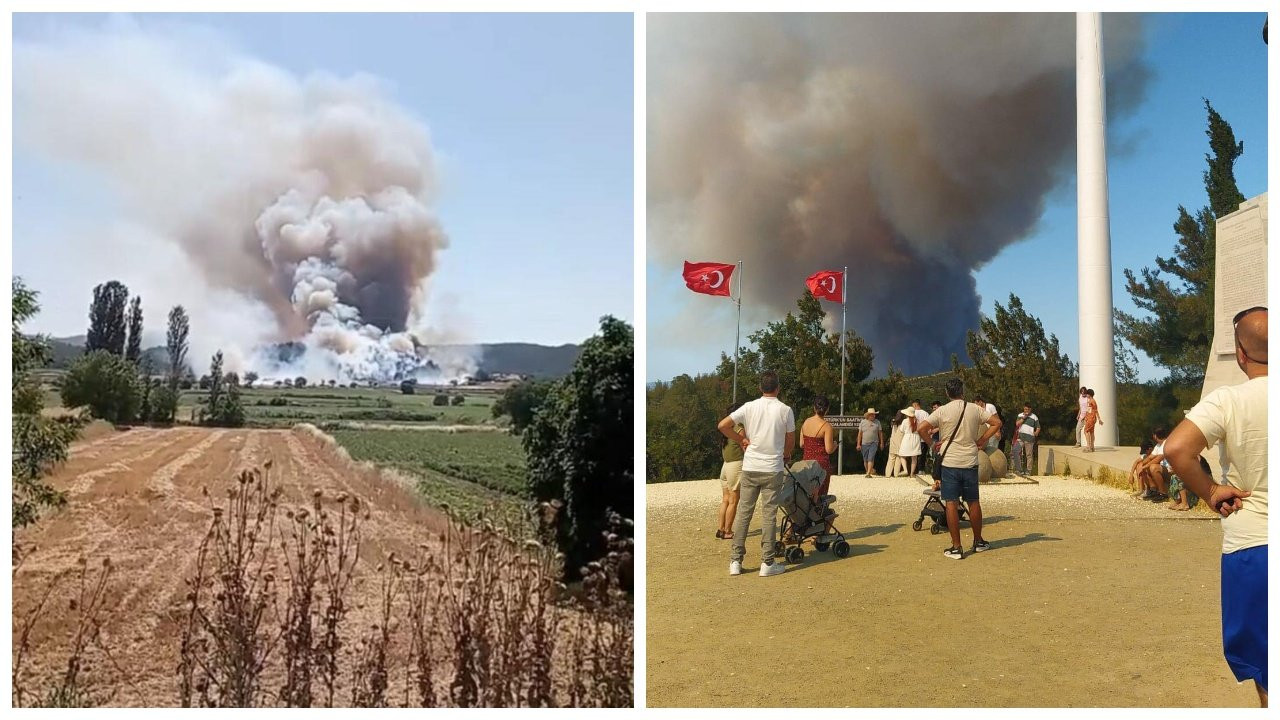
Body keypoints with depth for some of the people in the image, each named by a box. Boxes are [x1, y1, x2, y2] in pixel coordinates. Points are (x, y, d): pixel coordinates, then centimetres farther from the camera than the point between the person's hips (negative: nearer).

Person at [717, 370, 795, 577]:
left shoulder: (749, 407, -2)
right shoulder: (785, 410, -4)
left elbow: (722, 425, -7)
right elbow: (790, 443, 4)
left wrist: (741, 439, 6)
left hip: (750, 468, 2)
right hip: (773, 470, -1)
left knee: (743, 513, 7)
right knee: (769, 516, 3)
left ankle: (735, 561, 9)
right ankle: (767, 563, 7)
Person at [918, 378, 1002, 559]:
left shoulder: (942, 411, -6)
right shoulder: (975, 409, 1)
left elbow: (922, 429, -14)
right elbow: (997, 422, 1)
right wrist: (981, 440, 4)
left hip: (949, 462, -2)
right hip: (970, 462, 3)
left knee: (951, 503, 0)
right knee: (973, 502, 16)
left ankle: (956, 548, -1)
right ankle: (978, 542, 28)